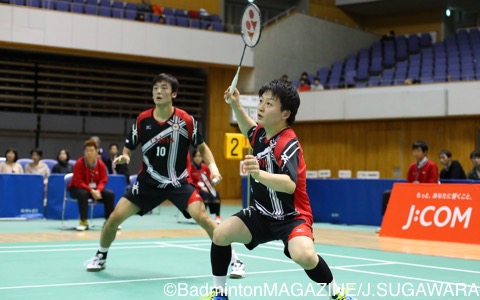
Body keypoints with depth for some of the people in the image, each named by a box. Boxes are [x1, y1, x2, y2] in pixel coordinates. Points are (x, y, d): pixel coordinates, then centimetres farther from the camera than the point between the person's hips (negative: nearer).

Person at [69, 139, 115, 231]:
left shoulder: (101, 164, -6)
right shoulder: (79, 163, -18)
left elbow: (103, 180, -3)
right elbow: (78, 182, -20)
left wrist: (98, 190, -24)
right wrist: (91, 191, -30)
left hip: (95, 189, 4)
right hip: (78, 188, -4)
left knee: (110, 194, -16)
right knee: (83, 193, -38)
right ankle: (84, 222, -30)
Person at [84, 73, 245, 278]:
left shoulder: (186, 120, -11)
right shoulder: (142, 119, -5)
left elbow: (202, 147, 2)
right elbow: (129, 148, 6)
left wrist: (212, 166, -15)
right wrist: (124, 157, -17)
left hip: (179, 182, -2)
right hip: (149, 181, 3)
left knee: (202, 217, -21)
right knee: (115, 217, -4)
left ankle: (234, 259, -6)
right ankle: (100, 257, 23)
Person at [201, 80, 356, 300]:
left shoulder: (288, 143, -25)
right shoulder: (261, 133, -2)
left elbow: (290, 185, -42)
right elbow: (250, 130, 28)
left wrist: (259, 174, -59)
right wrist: (236, 106, 11)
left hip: (291, 216, -8)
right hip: (263, 213, 8)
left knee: (304, 255, -34)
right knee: (221, 234, -8)